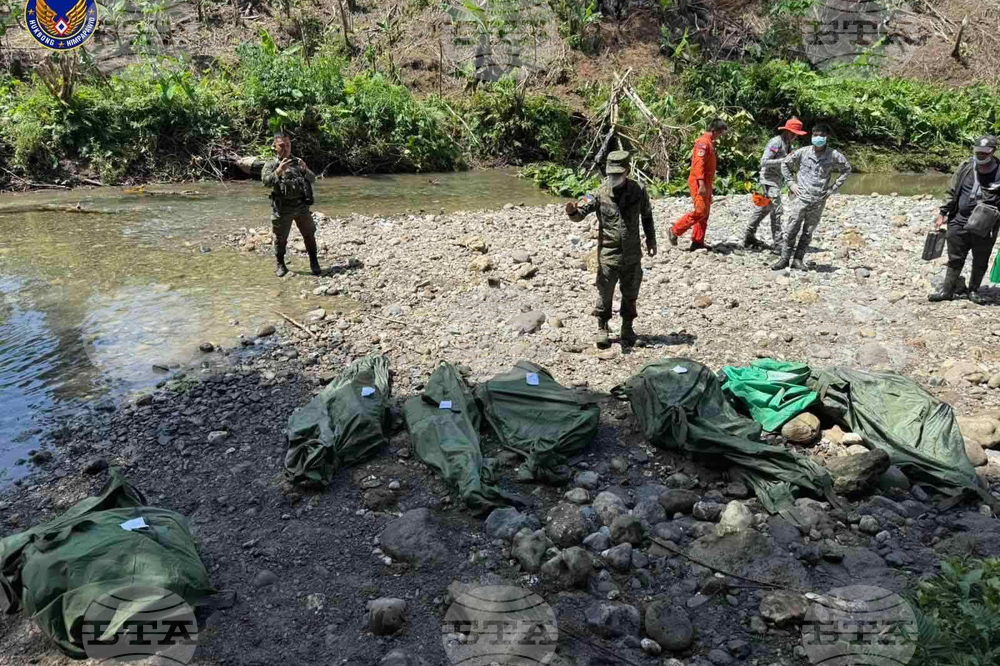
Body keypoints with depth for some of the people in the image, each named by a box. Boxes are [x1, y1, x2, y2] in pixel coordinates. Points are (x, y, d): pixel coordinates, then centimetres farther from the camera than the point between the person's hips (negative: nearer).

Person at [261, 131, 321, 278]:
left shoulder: (297, 162, 12)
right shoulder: (271, 165, 2)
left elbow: (313, 179, 5)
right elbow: (266, 182, -15)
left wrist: (305, 169, -15)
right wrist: (279, 171, -28)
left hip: (302, 206, 3)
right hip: (282, 209, -3)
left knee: (309, 235, 7)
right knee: (280, 238, 5)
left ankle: (314, 264, 19)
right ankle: (279, 265, 22)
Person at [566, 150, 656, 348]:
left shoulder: (638, 191, -5)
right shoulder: (599, 194, -11)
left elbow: (647, 216, 10)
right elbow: (580, 213, -18)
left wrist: (651, 241, 15)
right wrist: (573, 211, -42)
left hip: (632, 255, 2)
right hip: (608, 255, -2)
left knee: (630, 294, 14)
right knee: (605, 294, 4)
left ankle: (627, 328, 31)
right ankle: (602, 328, 21)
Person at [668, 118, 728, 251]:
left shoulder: (709, 143, 18)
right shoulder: (703, 142, -14)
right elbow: (698, 164, -22)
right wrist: (701, 184, -28)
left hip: (705, 183, 10)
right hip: (699, 183, -10)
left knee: (705, 213, 9)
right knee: (700, 211, -12)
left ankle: (698, 241, 13)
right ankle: (675, 231, -3)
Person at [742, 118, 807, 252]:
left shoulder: (788, 145, 14)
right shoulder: (775, 143, -15)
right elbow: (764, 162, -21)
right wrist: (783, 160, -24)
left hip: (777, 181, 10)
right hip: (770, 180, -10)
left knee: (764, 208, 16)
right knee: (776, 211, -12)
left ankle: (749, 235, 27)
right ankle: (777, 244, -11)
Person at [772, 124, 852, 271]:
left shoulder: (834, 155, -1)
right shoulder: (803, 152, -2)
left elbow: (847, 169, 13)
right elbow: (785, 164, 11)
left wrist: (833, 188, 6)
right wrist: (791, 182, 4)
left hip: (819, 201, 1)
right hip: (802, 197, -1)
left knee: (808, 233, 6)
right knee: (791, 229, -4)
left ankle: (798, 260, 13)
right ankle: (784, 258, 3)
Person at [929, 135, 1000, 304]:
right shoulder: (966, 167, 0)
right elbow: (952, 192, 9)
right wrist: (942, 213, 6)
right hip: (959, 222, 2)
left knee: (980, 262, 11)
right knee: (955, 259, 8)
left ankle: (974, 290, 28)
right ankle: (947, 290, 16)